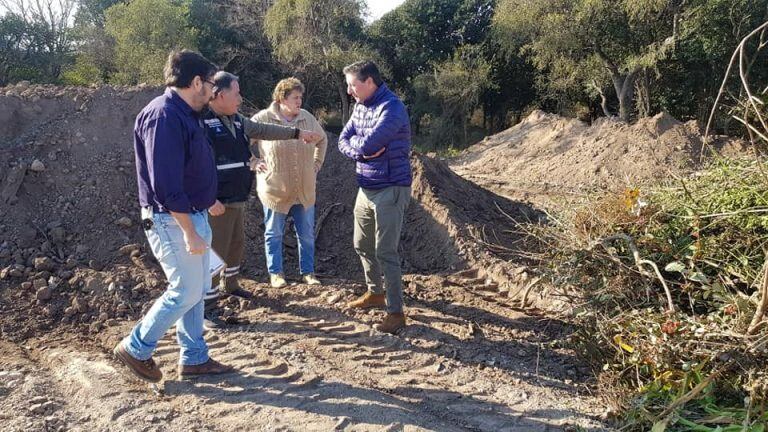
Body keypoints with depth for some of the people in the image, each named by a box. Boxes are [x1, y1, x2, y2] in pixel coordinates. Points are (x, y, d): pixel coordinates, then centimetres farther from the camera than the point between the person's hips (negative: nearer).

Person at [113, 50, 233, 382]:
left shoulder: (184, 114, 10)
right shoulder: (163, 116, -21)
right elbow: (166, 185, -25)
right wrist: (190, 232, -24)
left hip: (193, 215, 10)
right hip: (172, 220, -10)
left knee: (197, 290, 14)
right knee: (185, 292, -1)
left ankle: (194, 358, 26)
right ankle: (136, 348, 18)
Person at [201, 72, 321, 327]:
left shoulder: (236, 121, 11)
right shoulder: (201, 122, -17)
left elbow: (264, 130, 22)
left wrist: (297, 133, 23)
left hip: (238, 200, 9)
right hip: (217, 204, -9)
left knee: (236, 245, 21)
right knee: (215, 253, -5)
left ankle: (230, 285, 43)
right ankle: (206, 308, 5)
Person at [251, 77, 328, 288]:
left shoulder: (307, 118, 0)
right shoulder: (263, 118, -12)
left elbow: (322, 140, 17)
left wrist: (316, 165, 11)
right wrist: (253, 163, -6)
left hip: (305, 190, 4)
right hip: (275, 190, -3)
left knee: (307, 234, 12)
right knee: (274, 234, 10)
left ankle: (308, 272, 26)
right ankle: (275, 273, 25)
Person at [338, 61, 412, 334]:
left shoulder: (392, 107, -18)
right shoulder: (360, 107, 9)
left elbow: (368, 143, -26)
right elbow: (343, 141, 7)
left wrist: (356, 142, -4)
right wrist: (360, 151, -13)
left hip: (390, 189, -9)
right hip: (366, 188, 9)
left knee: (385, 252, -7)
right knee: (362, 246, 18)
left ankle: (396, 312, 3)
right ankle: (375, 293, 37)